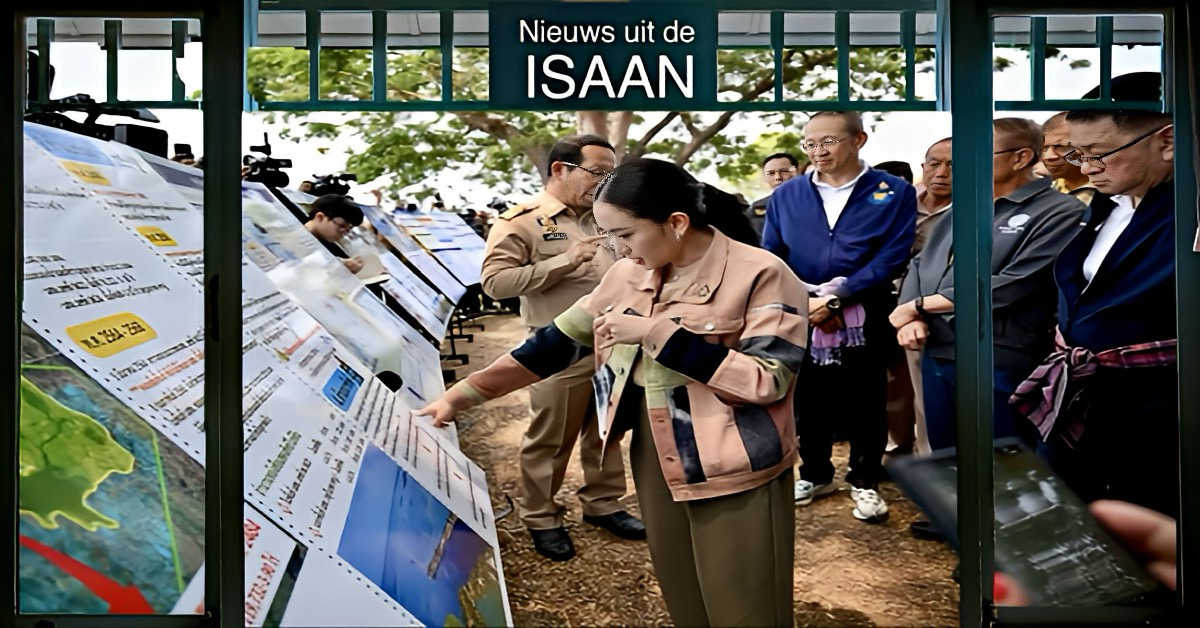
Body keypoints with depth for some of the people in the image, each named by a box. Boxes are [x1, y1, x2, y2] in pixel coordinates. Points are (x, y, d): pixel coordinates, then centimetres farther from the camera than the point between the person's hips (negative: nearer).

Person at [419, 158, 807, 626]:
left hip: (735, 474, -5)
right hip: (654, 462, 6)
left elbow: (768, 380, -22)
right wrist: (461, 395, 1)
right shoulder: (628, 276, 3)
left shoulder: (760, 275, -15)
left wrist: (656, 333, -24)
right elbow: (558, 342, 6)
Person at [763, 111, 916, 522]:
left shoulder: (894, 192, -4)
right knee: (807, 399, 13)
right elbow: (770, 257, 2)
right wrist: (804, 302, -12)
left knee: (865, 402, 8)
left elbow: (892, 255, -11)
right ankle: (815, 474, 30)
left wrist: (836, 299, -17)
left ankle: (865, 481, 24)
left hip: (864, 318, -2)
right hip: (800, 315, 3)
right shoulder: (786, 196, 3)